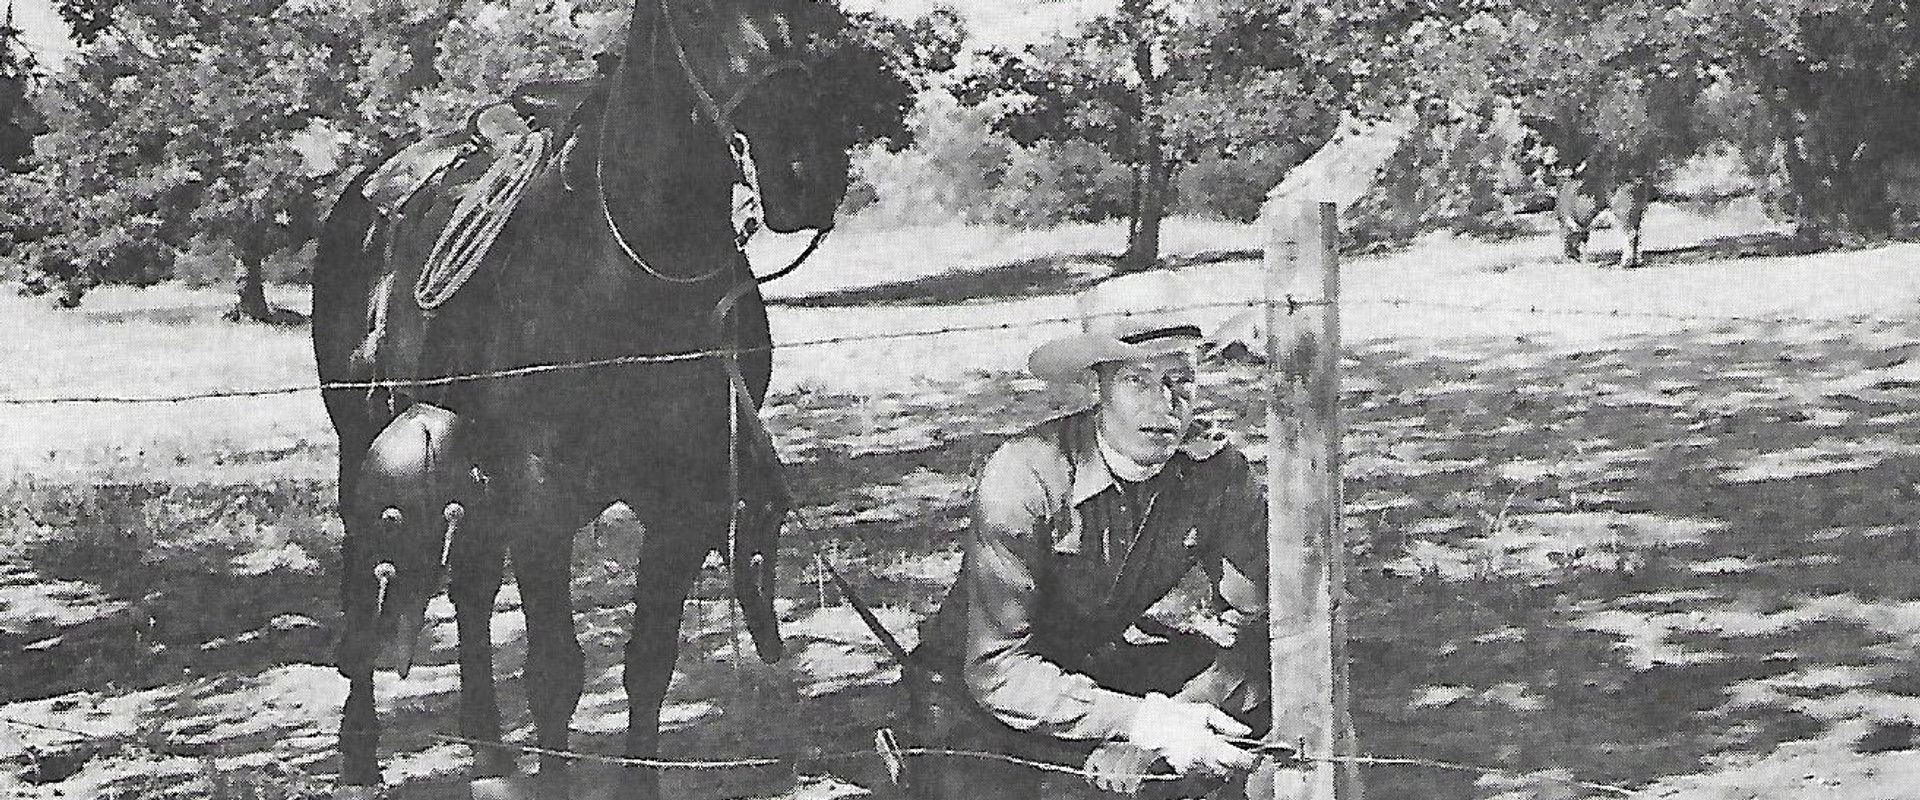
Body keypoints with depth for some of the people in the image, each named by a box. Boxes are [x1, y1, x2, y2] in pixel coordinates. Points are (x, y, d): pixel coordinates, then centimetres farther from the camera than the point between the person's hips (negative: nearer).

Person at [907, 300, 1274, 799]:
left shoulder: (1216, 471, -15)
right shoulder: (1023, 478, -27)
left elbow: (1256, 624, -15)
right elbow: (997, 670, -30)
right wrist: (1143, 722, -41)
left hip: (1107, 660, 4)